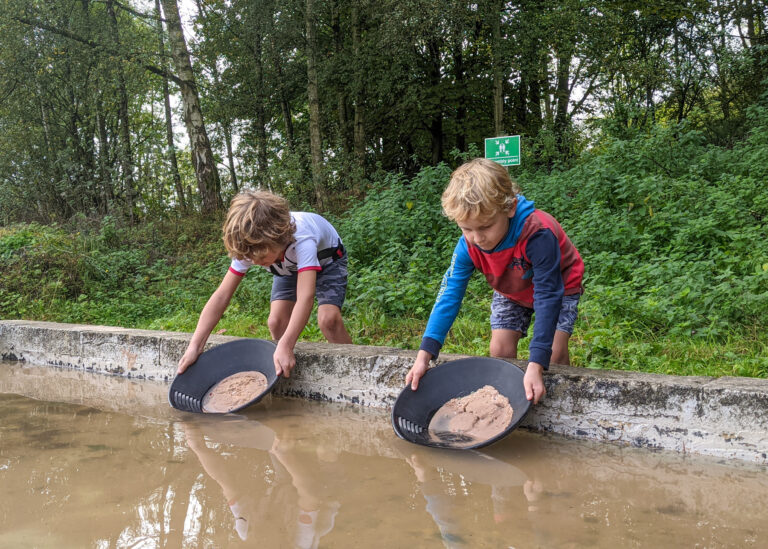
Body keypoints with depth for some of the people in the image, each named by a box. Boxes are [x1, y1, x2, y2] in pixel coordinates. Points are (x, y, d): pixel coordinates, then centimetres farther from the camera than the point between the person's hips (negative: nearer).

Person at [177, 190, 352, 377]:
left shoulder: (301, 239, -47)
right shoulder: (249, 248, -31)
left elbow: (305, 297, -56)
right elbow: (221, 296, -30)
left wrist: (285, 347, -67)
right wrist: (194, 346, -38)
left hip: (325, 258, -4)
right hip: (289, 267, 5)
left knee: (328, 319, -27)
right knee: (276, 323, -14)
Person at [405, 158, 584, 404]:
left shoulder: (538, 234, -43)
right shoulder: (468, 245, -27)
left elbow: (548, 296, -42)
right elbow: (449, 295, -27)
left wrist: (535, 366, -48)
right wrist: (424, 355, -36)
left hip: (559, 286, -4)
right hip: (511, 292, 4)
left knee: (554, 353, -19)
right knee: (500, 351, -8)